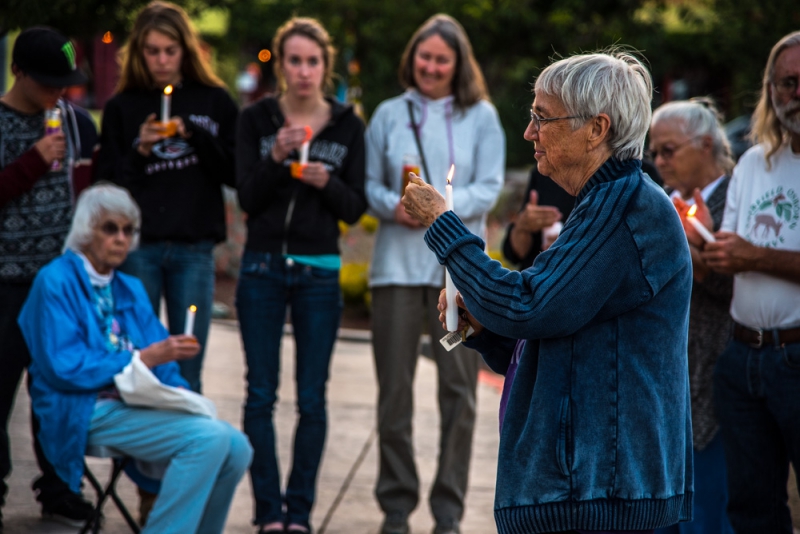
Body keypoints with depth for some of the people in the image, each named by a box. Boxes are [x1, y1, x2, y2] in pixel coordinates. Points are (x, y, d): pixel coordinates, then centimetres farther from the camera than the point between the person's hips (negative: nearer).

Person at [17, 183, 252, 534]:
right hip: (87, 412, -7)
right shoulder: (56, 282, -4)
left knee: (236, 448, -16)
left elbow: (162, 362, 19)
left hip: (136, 405, 7)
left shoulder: (131, 290, 20)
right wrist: (143, 358, -15)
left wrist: (178, 390, -5)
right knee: (210, 437, -26)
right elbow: (64, 367, -13)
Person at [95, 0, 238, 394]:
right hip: (138, 247, 0)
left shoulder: (214, 102, 7)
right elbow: (106, 184, 3)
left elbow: (236, 173, 1)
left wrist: (195, 134, -10)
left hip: (195, 248, 0)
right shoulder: (122, 107, 6)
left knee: (187, 374, 2)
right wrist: (138, 150, -13)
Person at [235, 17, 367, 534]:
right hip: (263, 266, 0)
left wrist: (326, 182, -17)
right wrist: (277, 158, -19)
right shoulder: (256, 119, 2)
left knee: (312, 398, 1)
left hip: (319, 271, 0)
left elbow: (355, 209, 2)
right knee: (261, 393, 0)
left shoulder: (348, 125, 4)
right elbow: (248, 199, -4)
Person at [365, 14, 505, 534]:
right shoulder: (389, 115, 9)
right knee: (395, 390, 3)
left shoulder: (481, 117, 6)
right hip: (398, 263, 1)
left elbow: (489, 188, -2)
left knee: (459, 389, 1)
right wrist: (393, 205, -15)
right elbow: (369, 184, 6)